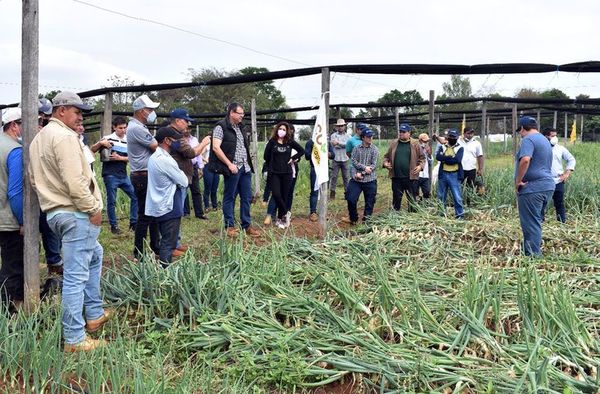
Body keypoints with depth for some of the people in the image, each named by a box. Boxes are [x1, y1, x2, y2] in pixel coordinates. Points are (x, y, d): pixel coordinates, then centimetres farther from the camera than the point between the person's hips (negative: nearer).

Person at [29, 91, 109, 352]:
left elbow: (35, 178, 19)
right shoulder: (64, 137, -15)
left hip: (54, 211, 11)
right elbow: (75, 180, -23)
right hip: (75, 213, -11)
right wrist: (93, 209, -15)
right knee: (75, 276, -6)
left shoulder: (39, 138, 18)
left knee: (94, 255, 26)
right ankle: (74, 340, -1)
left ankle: (94, 315, 32)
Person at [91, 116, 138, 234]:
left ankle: (133, 222, 13)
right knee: (111, 201, 2)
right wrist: (100, 143, -18)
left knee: (135, 196, 3)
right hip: (110, 175, -4)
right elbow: (91, 150, -1)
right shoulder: (107, 139, -3)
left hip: (123, 175, 4)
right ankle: (113, 225, 13)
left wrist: (120, 158, -11)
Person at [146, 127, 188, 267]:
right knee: (169, 243, -4)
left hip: (159, 207, 10)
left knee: (165, 241, 17)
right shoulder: (166, 160, -20)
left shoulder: (154, 157, 10)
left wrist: (178, 174, 0)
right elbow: (184, 182, -13)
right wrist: (182, 174, 5)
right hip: (169, 208, -10)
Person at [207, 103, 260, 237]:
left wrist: (248, 163, 13)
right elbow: (216, 148, -15)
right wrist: (229, 164, -17)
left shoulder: (240, 127, 16)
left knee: (247, 197, 8)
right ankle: (229, 226, 11)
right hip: (232, 168, -7)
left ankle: (247, 225, 17)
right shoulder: (221, 127, -7)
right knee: (229, 197, 3)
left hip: (245, 167, 7)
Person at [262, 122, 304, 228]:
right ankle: (285, 214, 7)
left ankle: (280, 219, 15)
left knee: (284, 196, 3)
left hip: (287, 173, 1)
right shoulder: (272, 142, -1)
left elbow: (301, 151, 11)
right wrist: (272, 165, 9)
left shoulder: (290, 142, 3)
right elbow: (266, 156, 4)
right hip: (274, 173, -1)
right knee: (276, 195, -15)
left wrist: (293, 158, 2)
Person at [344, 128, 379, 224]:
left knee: (369, 202, 4)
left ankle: (366, 220, 19)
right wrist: (365, 167, -18)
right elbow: (354, 162, -4)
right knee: (351, 199, -2)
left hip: (370, 180, -1)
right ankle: (353, 218, 19)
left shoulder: (374, 149, 2)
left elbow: (374, 165, -5)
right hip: (356, 179, 1)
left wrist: (362, 173, -13)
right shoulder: (356, 149, 5)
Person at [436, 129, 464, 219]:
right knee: (441, 197, 10)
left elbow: (457, 160, -14)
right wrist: (451, 157, -13)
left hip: (454, 175, -3)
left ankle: (460, 215, 3)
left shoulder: (460, 148, 2)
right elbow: (438, 156, -10)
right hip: (443, 174, 3)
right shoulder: (442, 147, 9)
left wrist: (445, 159, -9)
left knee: (457, 196, -6)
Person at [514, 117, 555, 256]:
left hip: (532, 188, -9)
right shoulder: (545, 140, 19)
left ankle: (532, 255, 0)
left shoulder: (528, 139, -11)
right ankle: (536, 252, 24)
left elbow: (525, 160, -29)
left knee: (531, 224, -3)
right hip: (548, 186, 9)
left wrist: (518, 181, -19)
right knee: (536, 222, 17)